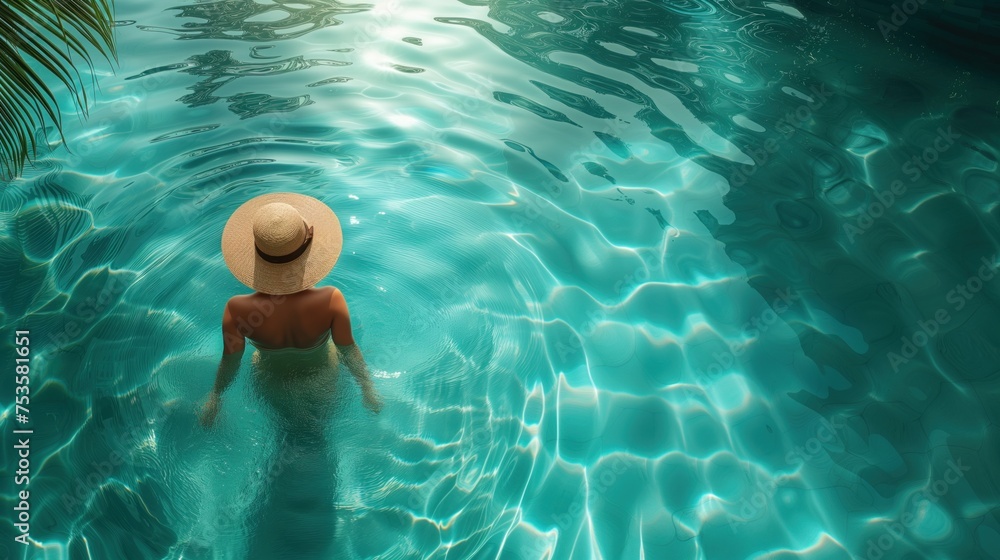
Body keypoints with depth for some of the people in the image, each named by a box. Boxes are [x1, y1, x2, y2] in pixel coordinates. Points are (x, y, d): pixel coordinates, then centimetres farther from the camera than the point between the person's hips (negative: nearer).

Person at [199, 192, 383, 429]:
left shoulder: (237, 310, -36)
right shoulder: (331, 301, -39)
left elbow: (230, 361, -18)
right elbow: (349, 351, -23)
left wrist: (214, 397, 4)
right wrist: (368, 388, -3)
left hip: (273, 385, 1)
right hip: (322, 380, -1)